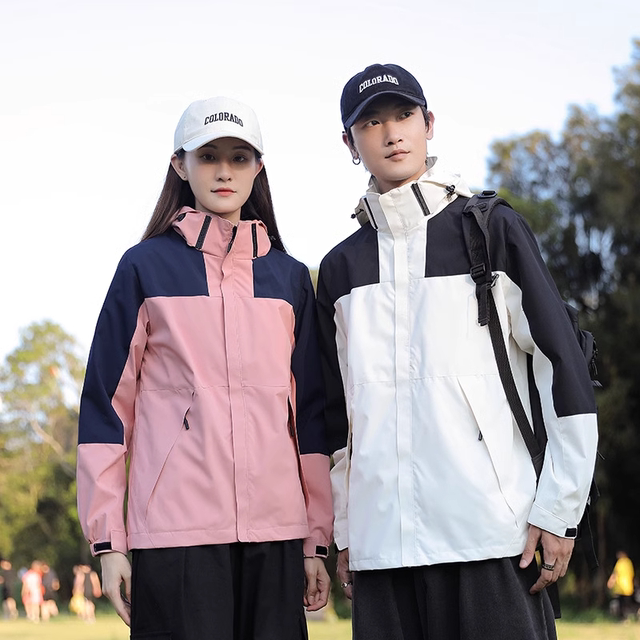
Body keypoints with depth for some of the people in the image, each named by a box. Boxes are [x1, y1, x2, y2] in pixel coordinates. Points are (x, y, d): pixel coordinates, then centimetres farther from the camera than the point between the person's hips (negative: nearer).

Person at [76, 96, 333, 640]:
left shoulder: (289, 277, 15)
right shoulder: (146, 266, 6)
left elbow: (310, 412, 14)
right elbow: (106, 400, 3)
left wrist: (317, 540, 10)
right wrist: (107, 538, -2)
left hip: (275, 530, 3)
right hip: (176, 529, -3)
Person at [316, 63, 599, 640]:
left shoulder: (493, 230, 4)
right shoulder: (342, 267, 15)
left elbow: (565, 371, -1)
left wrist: (558, 510, -7)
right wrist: (344, 533, 16)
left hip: (492, 537, -3)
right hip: (380, 544, 4)